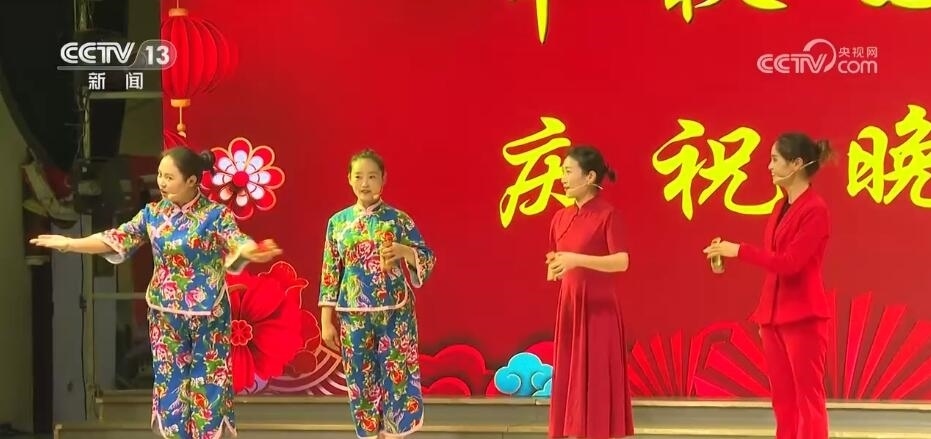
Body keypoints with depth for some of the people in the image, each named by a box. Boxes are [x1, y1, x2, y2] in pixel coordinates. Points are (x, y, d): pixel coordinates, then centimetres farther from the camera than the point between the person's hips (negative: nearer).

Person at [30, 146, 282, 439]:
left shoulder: (216, 214, -12)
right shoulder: (152, 213, 2)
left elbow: (238, 243, -27)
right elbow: (115, 239, 6)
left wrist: (253, 252, -51)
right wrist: (68, 243, 1)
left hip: (207, 316, -4)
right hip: (166, 315, 4)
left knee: (208, 384, 2)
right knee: (170, 382, 8)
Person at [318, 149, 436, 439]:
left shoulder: (398, 219, -1)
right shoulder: (338, 221, 4)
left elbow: (428, 259, -2)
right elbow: (330, 273, 6)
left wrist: (404, 251, -23)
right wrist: (326, 321, 3)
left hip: (394, 314, -2)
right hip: (354, 316, 2)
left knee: (396, 378, -2)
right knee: (361, 381, 6)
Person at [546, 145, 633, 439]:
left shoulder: (608, 214, -9)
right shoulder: (561, 217, 10)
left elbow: (622, 262, -19)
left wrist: (577, 260, -26)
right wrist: (554, 268, -3)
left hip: (598, 308, -7)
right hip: (568, 308, 7)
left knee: (597, 379, -5)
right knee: (570, 378, 6)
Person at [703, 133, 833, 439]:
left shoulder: (814, 209, -12)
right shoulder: (782, 208, 14)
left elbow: (790, 263, -19)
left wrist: (739, 250, -17)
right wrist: (764, 315, 14)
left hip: (802, 317, -8)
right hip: (774, 316, 8)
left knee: (807, 399, -3)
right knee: (783, 400, 10)